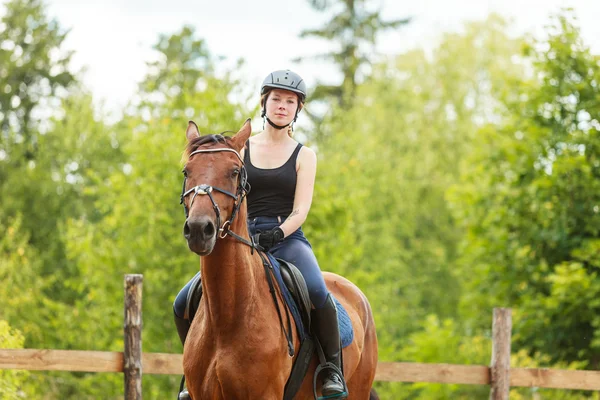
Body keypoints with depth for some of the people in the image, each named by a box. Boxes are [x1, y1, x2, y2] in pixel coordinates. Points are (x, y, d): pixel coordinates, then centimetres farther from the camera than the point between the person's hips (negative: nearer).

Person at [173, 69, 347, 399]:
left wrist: (277, 233, -22)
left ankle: (333, 366, -17)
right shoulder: (241, 149, 11)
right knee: (184, 303, -11)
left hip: (288, 240, -2)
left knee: (317, 291, -35)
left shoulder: (304, 156, 7)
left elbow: (300, 211, -3)